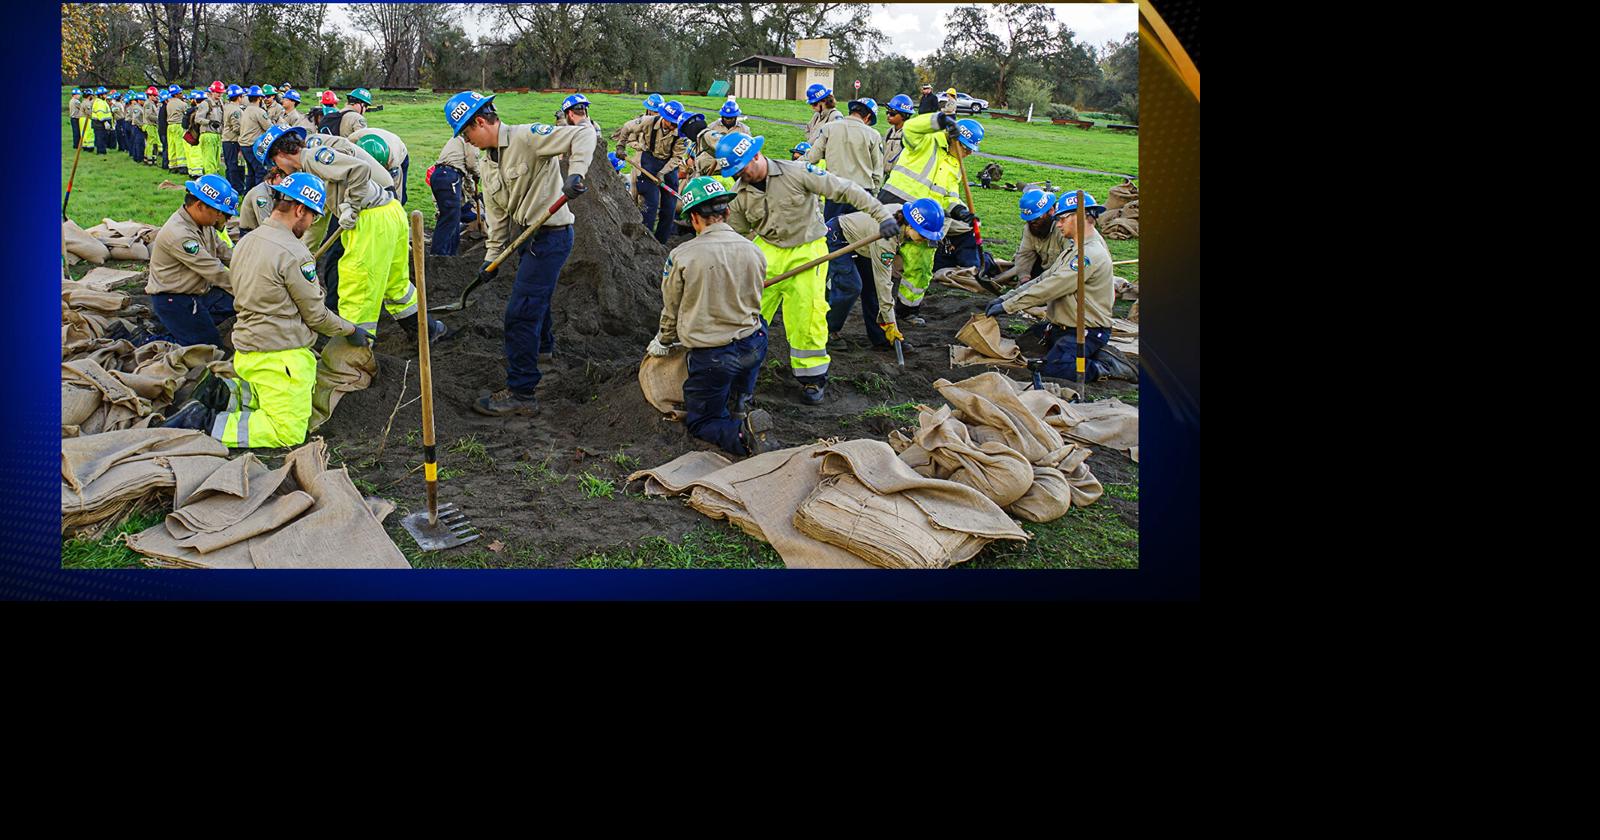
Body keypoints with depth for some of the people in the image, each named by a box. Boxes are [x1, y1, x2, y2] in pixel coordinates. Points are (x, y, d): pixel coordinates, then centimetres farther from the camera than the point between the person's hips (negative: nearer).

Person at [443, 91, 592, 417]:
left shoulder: (526, 138, -16)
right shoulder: (489, 162, 12)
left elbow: (583, 135, -24)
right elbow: (498, 213, 16)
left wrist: (576, 173, -37)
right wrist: (493, 255, 12)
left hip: (551, 235, -9)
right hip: (531, 237, 9)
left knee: (520, 314, -8)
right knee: (536, 302, 28)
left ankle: (521, 393, -1)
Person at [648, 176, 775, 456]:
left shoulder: (681, 257, -14)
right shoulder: (755, 252, -3)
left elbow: (672, 310, 0)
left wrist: (662, 343, 21)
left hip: (710, 356, -4)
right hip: (753, 345, 4)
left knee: (699, 422, 16)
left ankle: (742, 433, -17)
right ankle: (743, 403, 18)